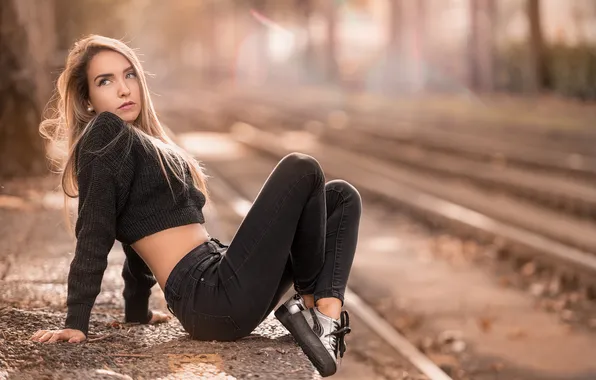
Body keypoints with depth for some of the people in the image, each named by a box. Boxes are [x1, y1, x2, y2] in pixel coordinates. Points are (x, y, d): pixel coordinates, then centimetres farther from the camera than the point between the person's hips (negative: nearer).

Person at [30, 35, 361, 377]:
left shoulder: (142, 141, 22)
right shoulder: (105, 135, -6)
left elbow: (139, 234, 29)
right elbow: (94, 233, -12)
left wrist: (137, 311, 33)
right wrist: (76, 323, -15)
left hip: (218, 286, 10)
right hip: (219, 301, -10)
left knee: (341, 196, 10)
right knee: (301, 170, -10)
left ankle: (327, 314, -13)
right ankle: (311, 302, 2)